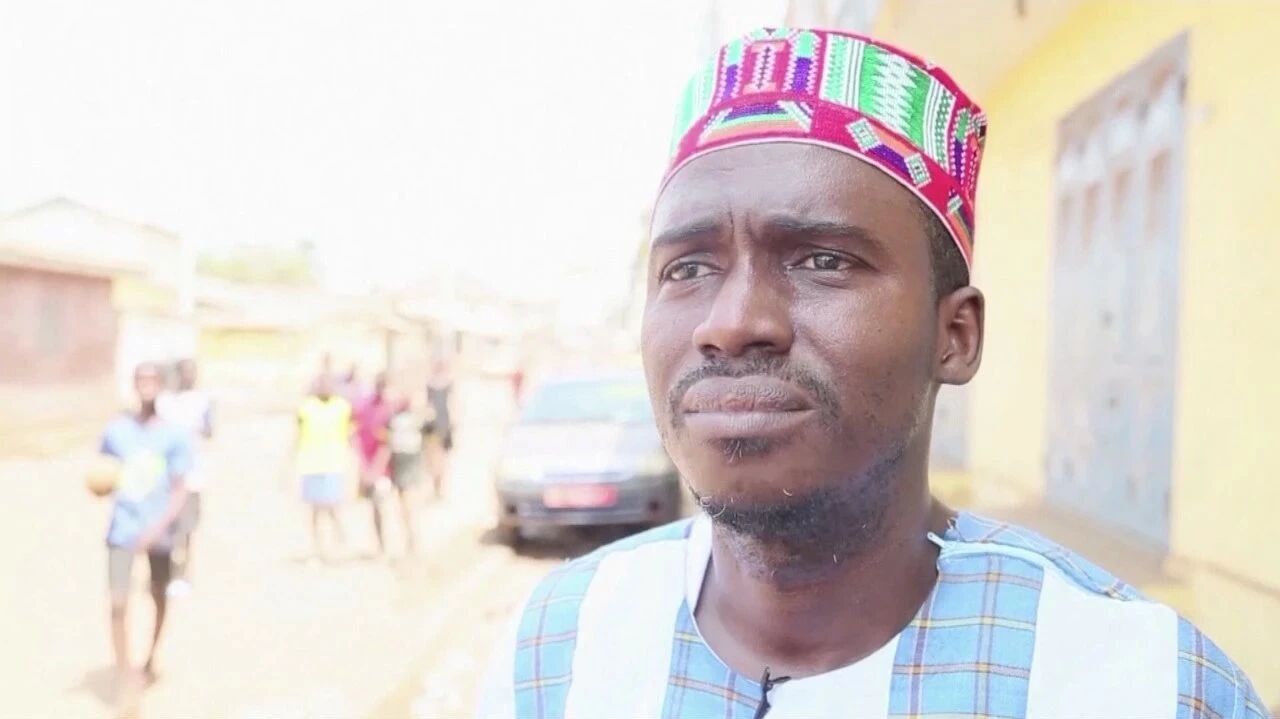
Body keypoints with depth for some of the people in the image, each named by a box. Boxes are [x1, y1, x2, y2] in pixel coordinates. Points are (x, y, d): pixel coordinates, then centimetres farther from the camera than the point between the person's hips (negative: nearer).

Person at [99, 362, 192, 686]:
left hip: (159, 532, 0)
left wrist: (157, 529, -21)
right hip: (123, 529, 0)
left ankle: (151, 659, 41)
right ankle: (124, 672, -5)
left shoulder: (174, 435, -7)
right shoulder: (116, 429, -2)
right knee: (118, 605, -12)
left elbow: (179, 491, -9)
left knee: (159, 598, 17)